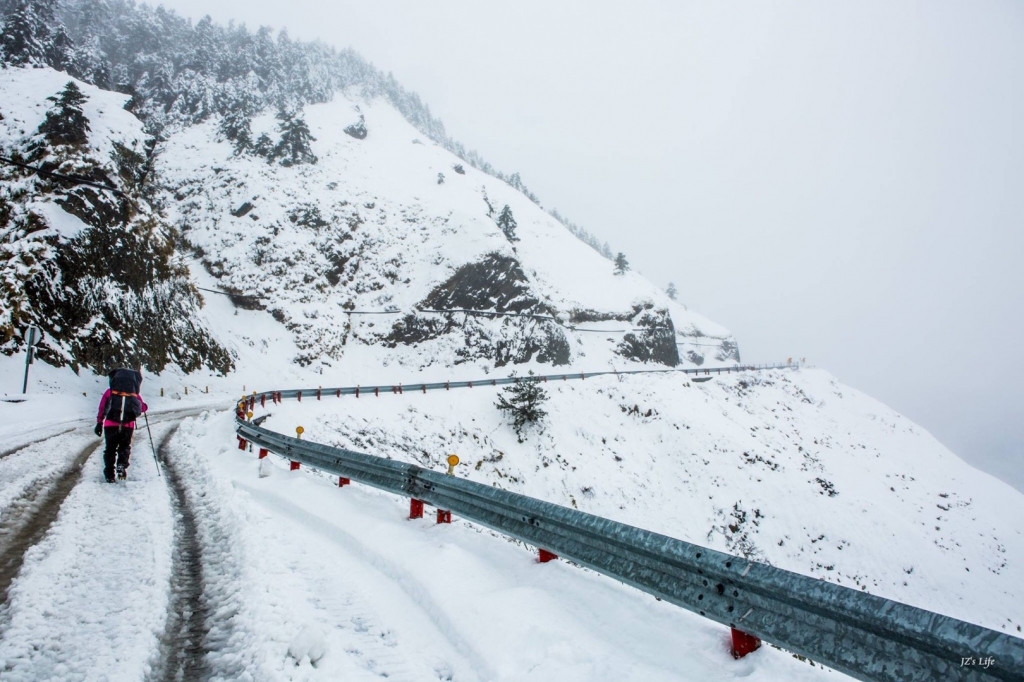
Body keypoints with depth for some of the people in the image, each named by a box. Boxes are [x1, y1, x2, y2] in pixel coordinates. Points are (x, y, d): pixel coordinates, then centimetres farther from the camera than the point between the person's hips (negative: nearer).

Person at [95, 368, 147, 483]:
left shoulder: (109, 392, 7)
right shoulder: (135, 395, 8)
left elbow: (101, 409, 4)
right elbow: (144, 408, 11)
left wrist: (99, 423, 9)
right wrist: (144, 406, 34)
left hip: (110, 425, 0)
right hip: (128, 426, 0)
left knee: (110, 449, 13)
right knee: (125, 447, 17)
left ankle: (110, 474, 12)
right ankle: (122, 465, -8)